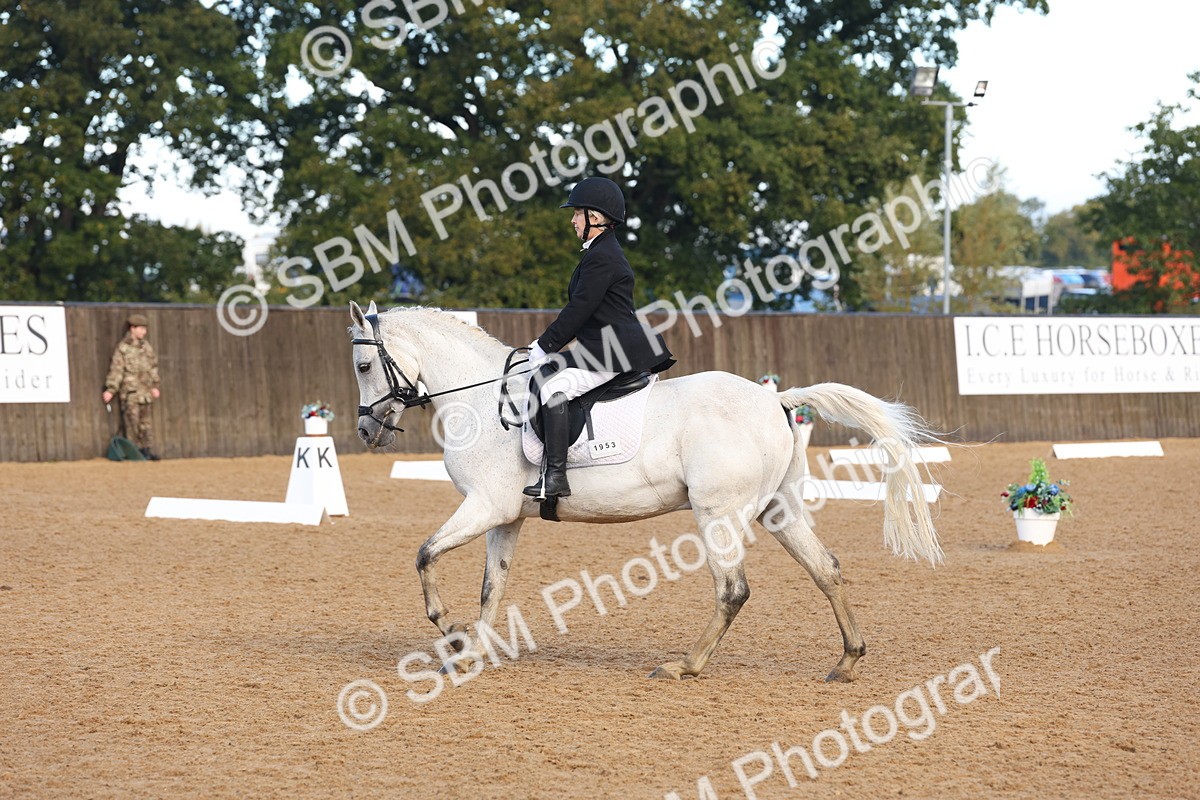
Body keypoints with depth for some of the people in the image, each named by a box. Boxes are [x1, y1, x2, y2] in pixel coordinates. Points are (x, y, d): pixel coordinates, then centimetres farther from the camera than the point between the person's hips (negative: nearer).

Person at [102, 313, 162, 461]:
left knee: (145, 422, 6)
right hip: (130, 392, -5)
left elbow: (153, 367, 17)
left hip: (145, 392, 5)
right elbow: (116, 370, -9)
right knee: (132, 422, -5)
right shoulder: (122, 348, -5)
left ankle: (148, 450, 7)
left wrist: (154, 386, 11)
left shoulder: (146, 347, 12)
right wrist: (110, 390, -13)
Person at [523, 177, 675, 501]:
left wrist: (544, 347, -12)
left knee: (551, 383, -24)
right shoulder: (602, 252, 21)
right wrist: (544, 344, 17)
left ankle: (555, 476, -31)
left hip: (613, 353, -12)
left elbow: (579, 310, -17)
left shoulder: (601, 257, -13)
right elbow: (579, 310, 23)